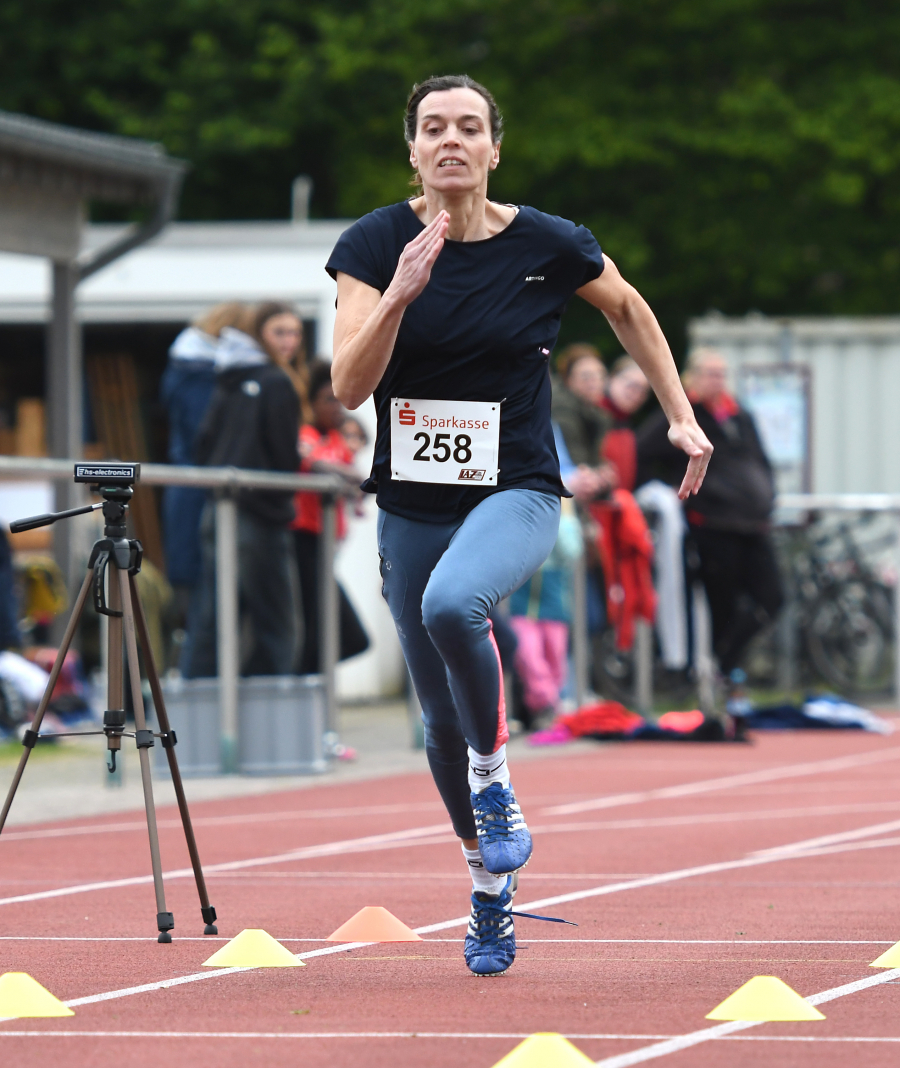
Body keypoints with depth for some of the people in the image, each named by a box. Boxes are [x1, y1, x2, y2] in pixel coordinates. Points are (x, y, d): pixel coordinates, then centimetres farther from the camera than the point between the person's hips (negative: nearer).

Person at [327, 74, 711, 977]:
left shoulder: (549, 247, -7)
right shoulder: (374, 244, -6)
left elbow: (628, 310, 14)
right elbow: (349, 386, -14)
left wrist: (681, 416, 10)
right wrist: (399, 294, -28)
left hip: (516, 495, -3)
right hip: (411, 506, 3)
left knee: (451, 604, -36)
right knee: (441, 718, 9)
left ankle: (494, 778, -13)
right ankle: (491, 887, 30)